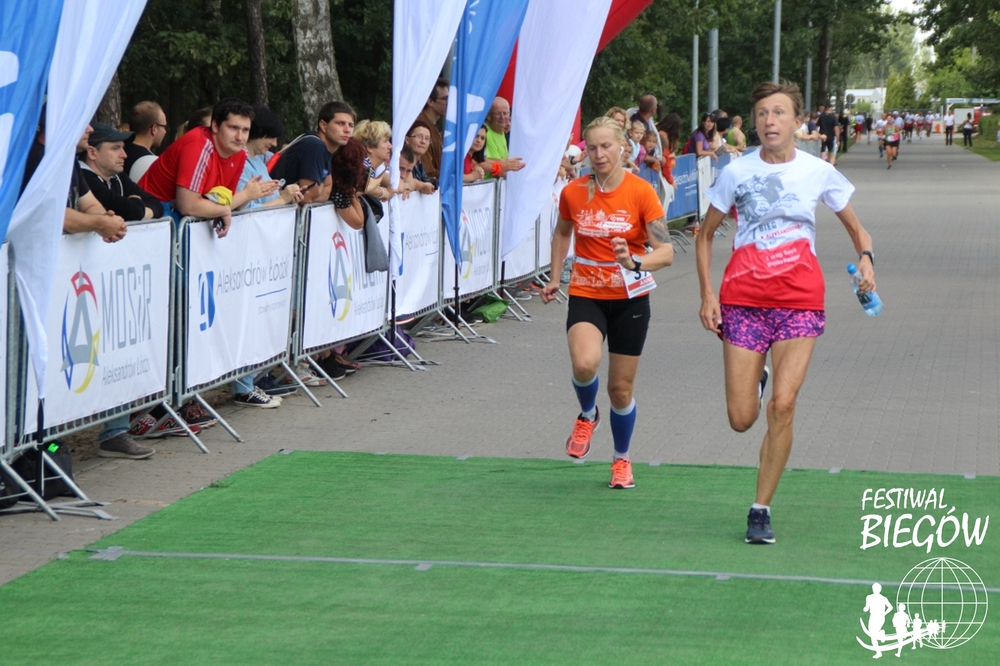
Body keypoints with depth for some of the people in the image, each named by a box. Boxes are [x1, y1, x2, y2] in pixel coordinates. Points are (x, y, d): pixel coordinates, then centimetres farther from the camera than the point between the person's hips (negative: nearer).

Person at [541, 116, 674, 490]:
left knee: (621, 387, 6)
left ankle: (622, 460, 31)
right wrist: (555, 277, 13)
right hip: (586, 295, 1)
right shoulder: (573, 193, -3)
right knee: (585, 363, -28)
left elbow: (666, 252, -16)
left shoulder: (641, 192, -11)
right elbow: (562, 233, 19)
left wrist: (635, 263, -34)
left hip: (630, 298, -1)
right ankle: (587, 415, 6)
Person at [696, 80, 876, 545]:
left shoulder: (819, 173, 3)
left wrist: (865, 258, -9)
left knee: (783, 405, -13)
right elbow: (705, 234, 12)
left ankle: (761, 509, -1)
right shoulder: (736, 173, 2)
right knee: (741, 419, -2)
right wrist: (707, 294, 1)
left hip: (799, 301, 0)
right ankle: (754, 381, 37)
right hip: (743, 301, 0)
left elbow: (856, 228, 13)